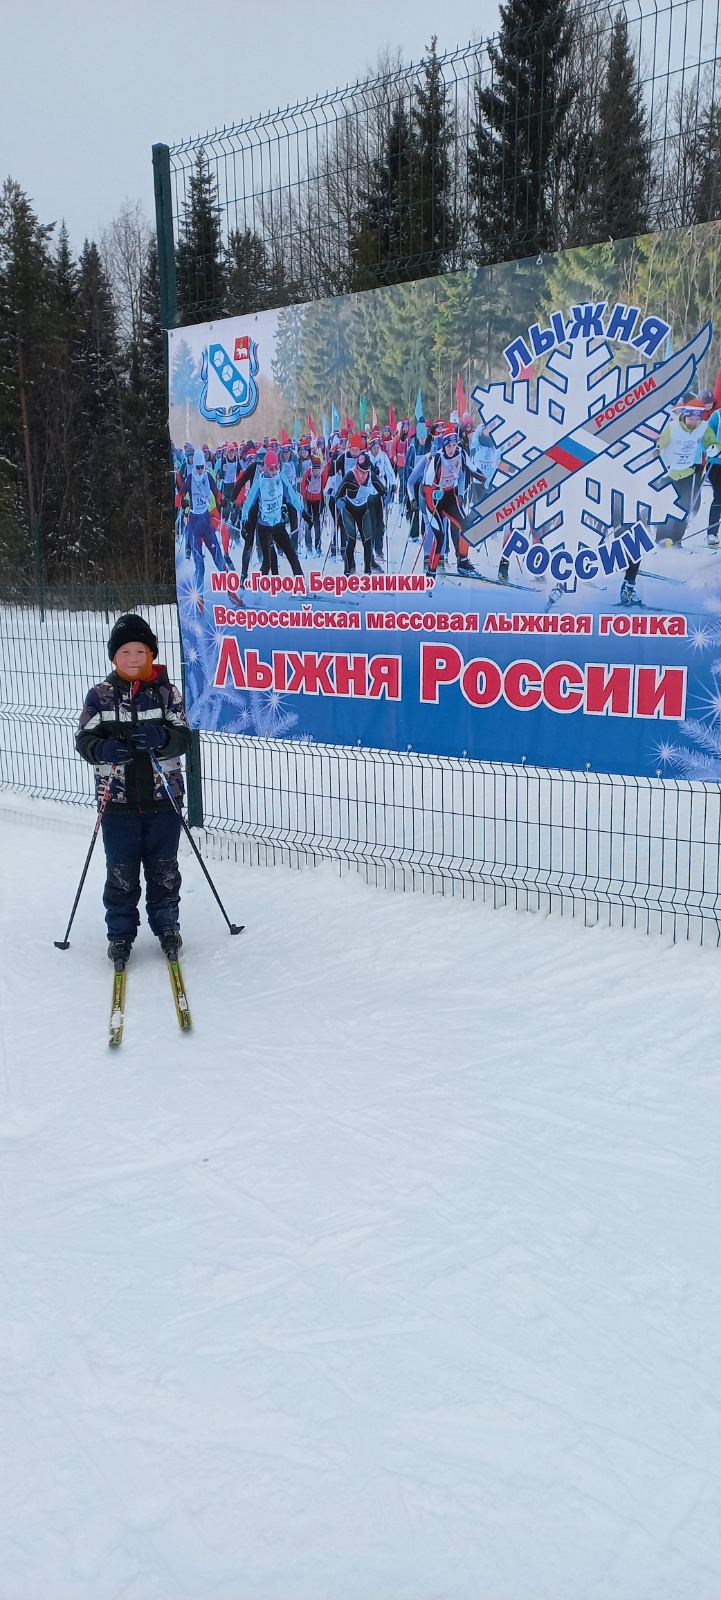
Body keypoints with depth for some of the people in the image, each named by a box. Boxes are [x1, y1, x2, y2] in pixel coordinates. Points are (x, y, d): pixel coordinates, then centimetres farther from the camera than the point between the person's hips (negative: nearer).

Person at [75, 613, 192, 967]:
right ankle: (120, 933, 21)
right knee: (121, 872, 6)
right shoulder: (99, 695, 1)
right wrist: (102, 749, -23)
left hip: (162, 797, 0)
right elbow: (84, 739, 0)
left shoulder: (167, 692, 1)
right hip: (117, 800, 0)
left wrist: (161, 737, -26)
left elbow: (184, 738, -4)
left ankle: (166, 925, 29)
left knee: (163, 868, 11)